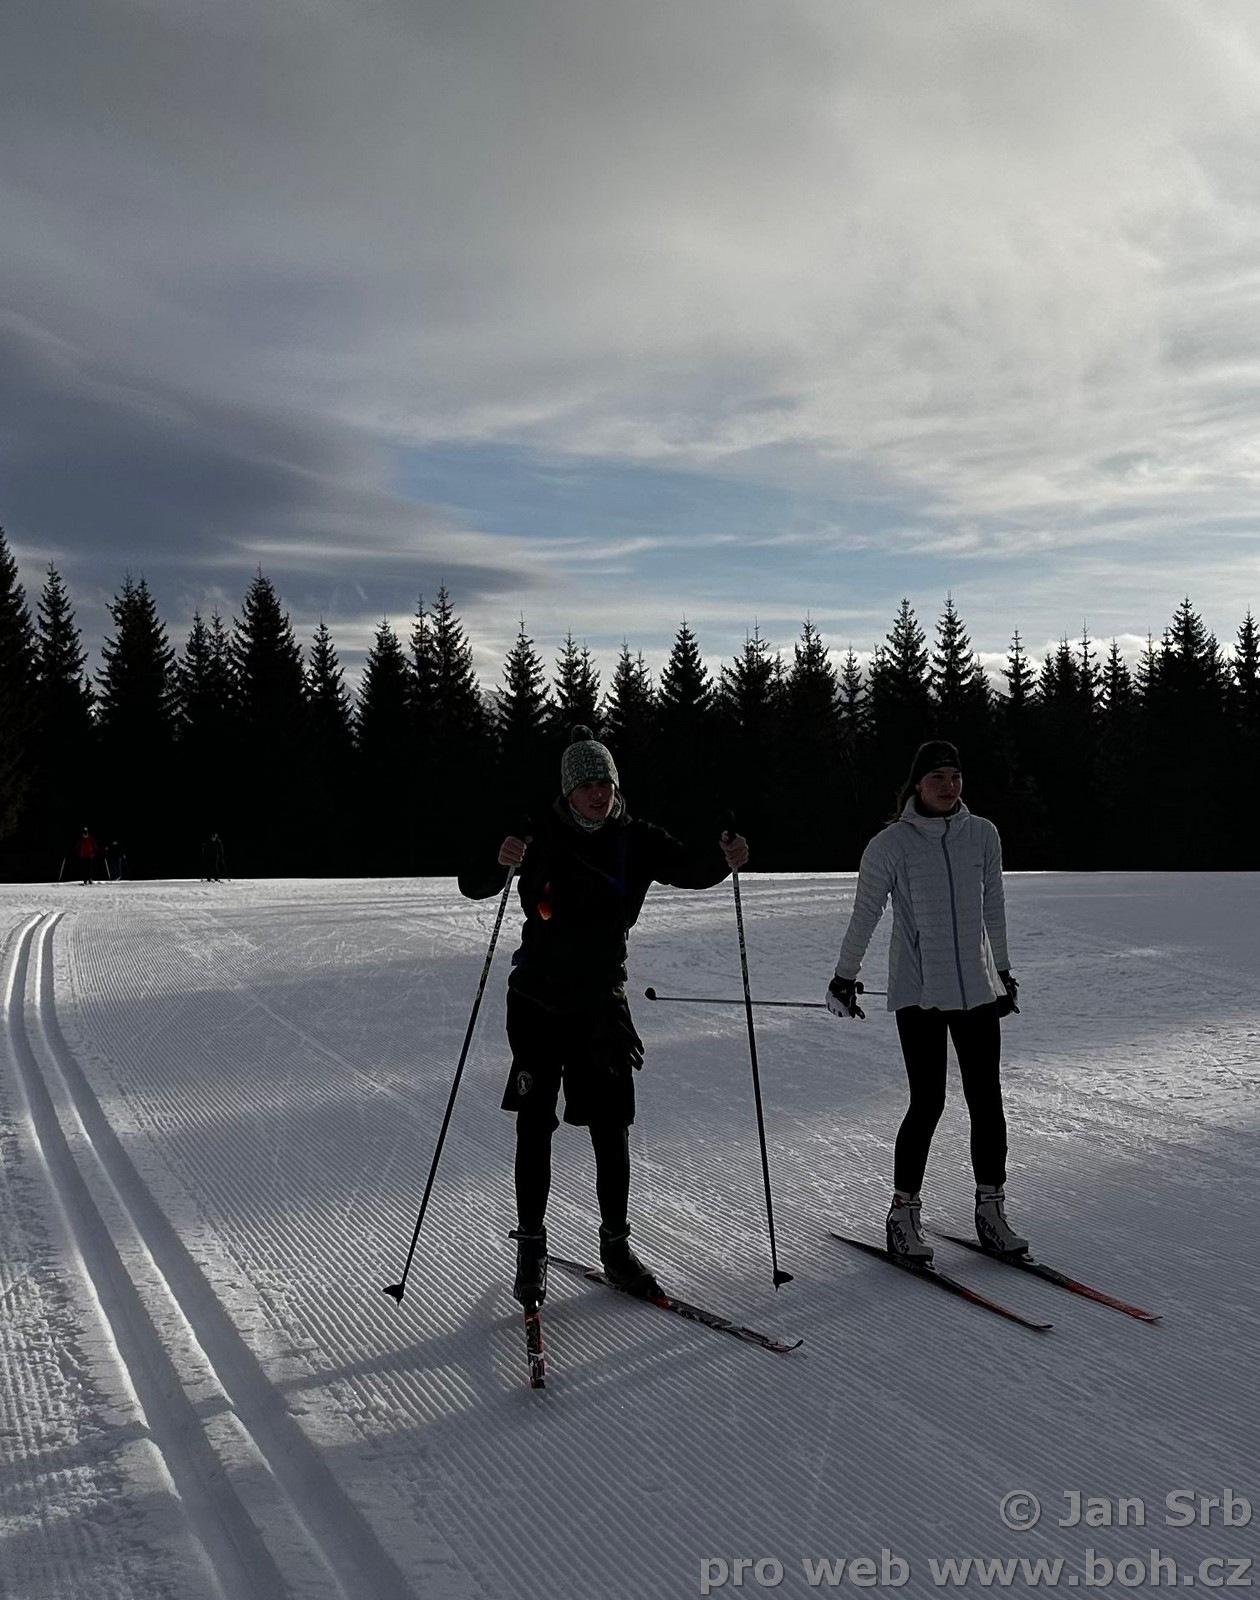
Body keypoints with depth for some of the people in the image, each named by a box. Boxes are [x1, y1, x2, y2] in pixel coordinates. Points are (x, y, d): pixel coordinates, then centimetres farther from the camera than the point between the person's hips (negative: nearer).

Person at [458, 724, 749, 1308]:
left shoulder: (635, 839, 0)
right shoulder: (540, 835, -7)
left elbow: (689, 870, -7)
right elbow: (472, 887, -12)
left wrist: (723, 857, -29)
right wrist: (499, 862, -35)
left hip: (602, 1001, 2)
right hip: (539, 1001, -2)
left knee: (611, 1128, 5)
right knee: (535, 1125, 3)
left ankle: (615, 1244, 20)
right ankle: (530, 1244, 16)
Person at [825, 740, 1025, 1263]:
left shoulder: (982, 834, 6)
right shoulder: (892, 843, -5)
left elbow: (993, 908, 16)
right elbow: (865, 914, 2)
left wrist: (1003, 972, 21)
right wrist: (845, 977, 5)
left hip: (977, 989, 4)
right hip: (918, 992, -4)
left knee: (987, 1100, 4)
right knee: (927, 1102, -5)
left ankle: (991, 1210, 17)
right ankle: (903, 1214, 9)